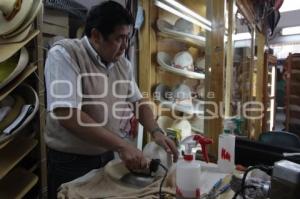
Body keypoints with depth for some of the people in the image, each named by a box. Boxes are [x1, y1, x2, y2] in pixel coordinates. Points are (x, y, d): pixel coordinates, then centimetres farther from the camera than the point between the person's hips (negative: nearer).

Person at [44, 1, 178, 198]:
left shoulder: (123, 63, 0)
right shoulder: (64, 54, -19)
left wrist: (156, 132, -9)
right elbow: (67, 115, -28)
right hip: (70, 162, -6)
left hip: (107, 156, 6)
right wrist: (122, 145, -29)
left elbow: (139, 102, 7)